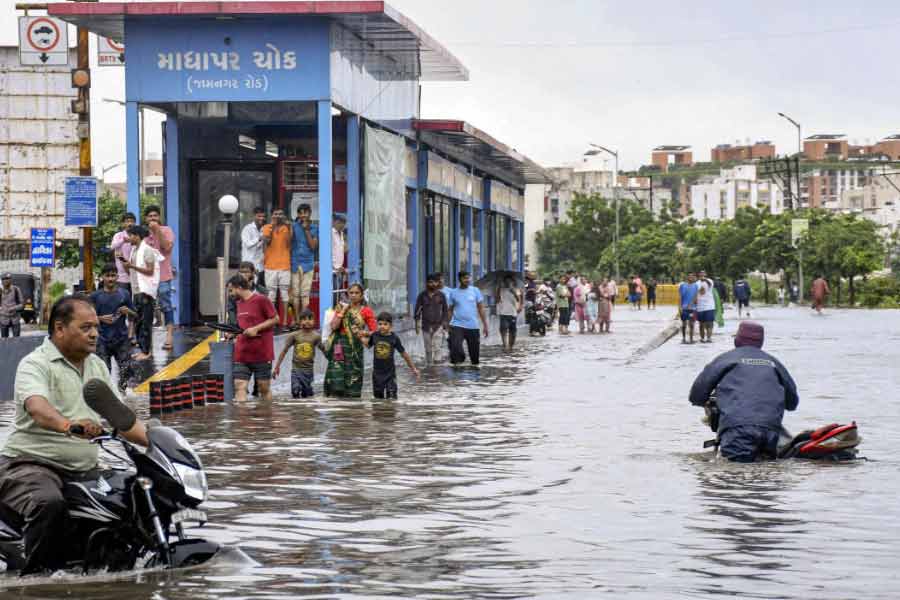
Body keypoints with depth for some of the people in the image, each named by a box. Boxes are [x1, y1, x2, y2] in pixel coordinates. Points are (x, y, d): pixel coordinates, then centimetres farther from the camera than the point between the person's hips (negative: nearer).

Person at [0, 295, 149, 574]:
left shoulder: (97, 366, 17)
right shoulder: (36, 364, -9)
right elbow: (38, 408, -29)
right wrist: (69, 425, -50)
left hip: (84, 470, 8)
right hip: (32, 464, -7)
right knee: (50, 504, -37)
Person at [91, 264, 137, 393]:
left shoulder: (124, 294, 4)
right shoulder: (96, 296, 1)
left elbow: (135, 316, 10)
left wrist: (128, 312, -11)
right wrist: (101, 318, -14)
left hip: (122, 339, 1)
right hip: (103, 340, -1)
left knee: (127, 368, -3)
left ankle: (121, 390, 18)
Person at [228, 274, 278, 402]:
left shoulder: (261, 300, -8)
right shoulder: (239, 303, 14)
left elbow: (275, 319, -8)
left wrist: (256, 329, -15)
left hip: (261, 354, -6)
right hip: (242, 355, 6)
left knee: (264, 388, 4)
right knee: (239, 387, -5)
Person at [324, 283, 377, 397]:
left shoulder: (366, 311, 5)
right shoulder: (342, 308, 10)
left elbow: (374, 331, 0)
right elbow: (334, 326, -3)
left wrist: (363, 333, -17)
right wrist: (343, 311, -6)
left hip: (355, 348, -1)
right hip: (339, 347, 1)